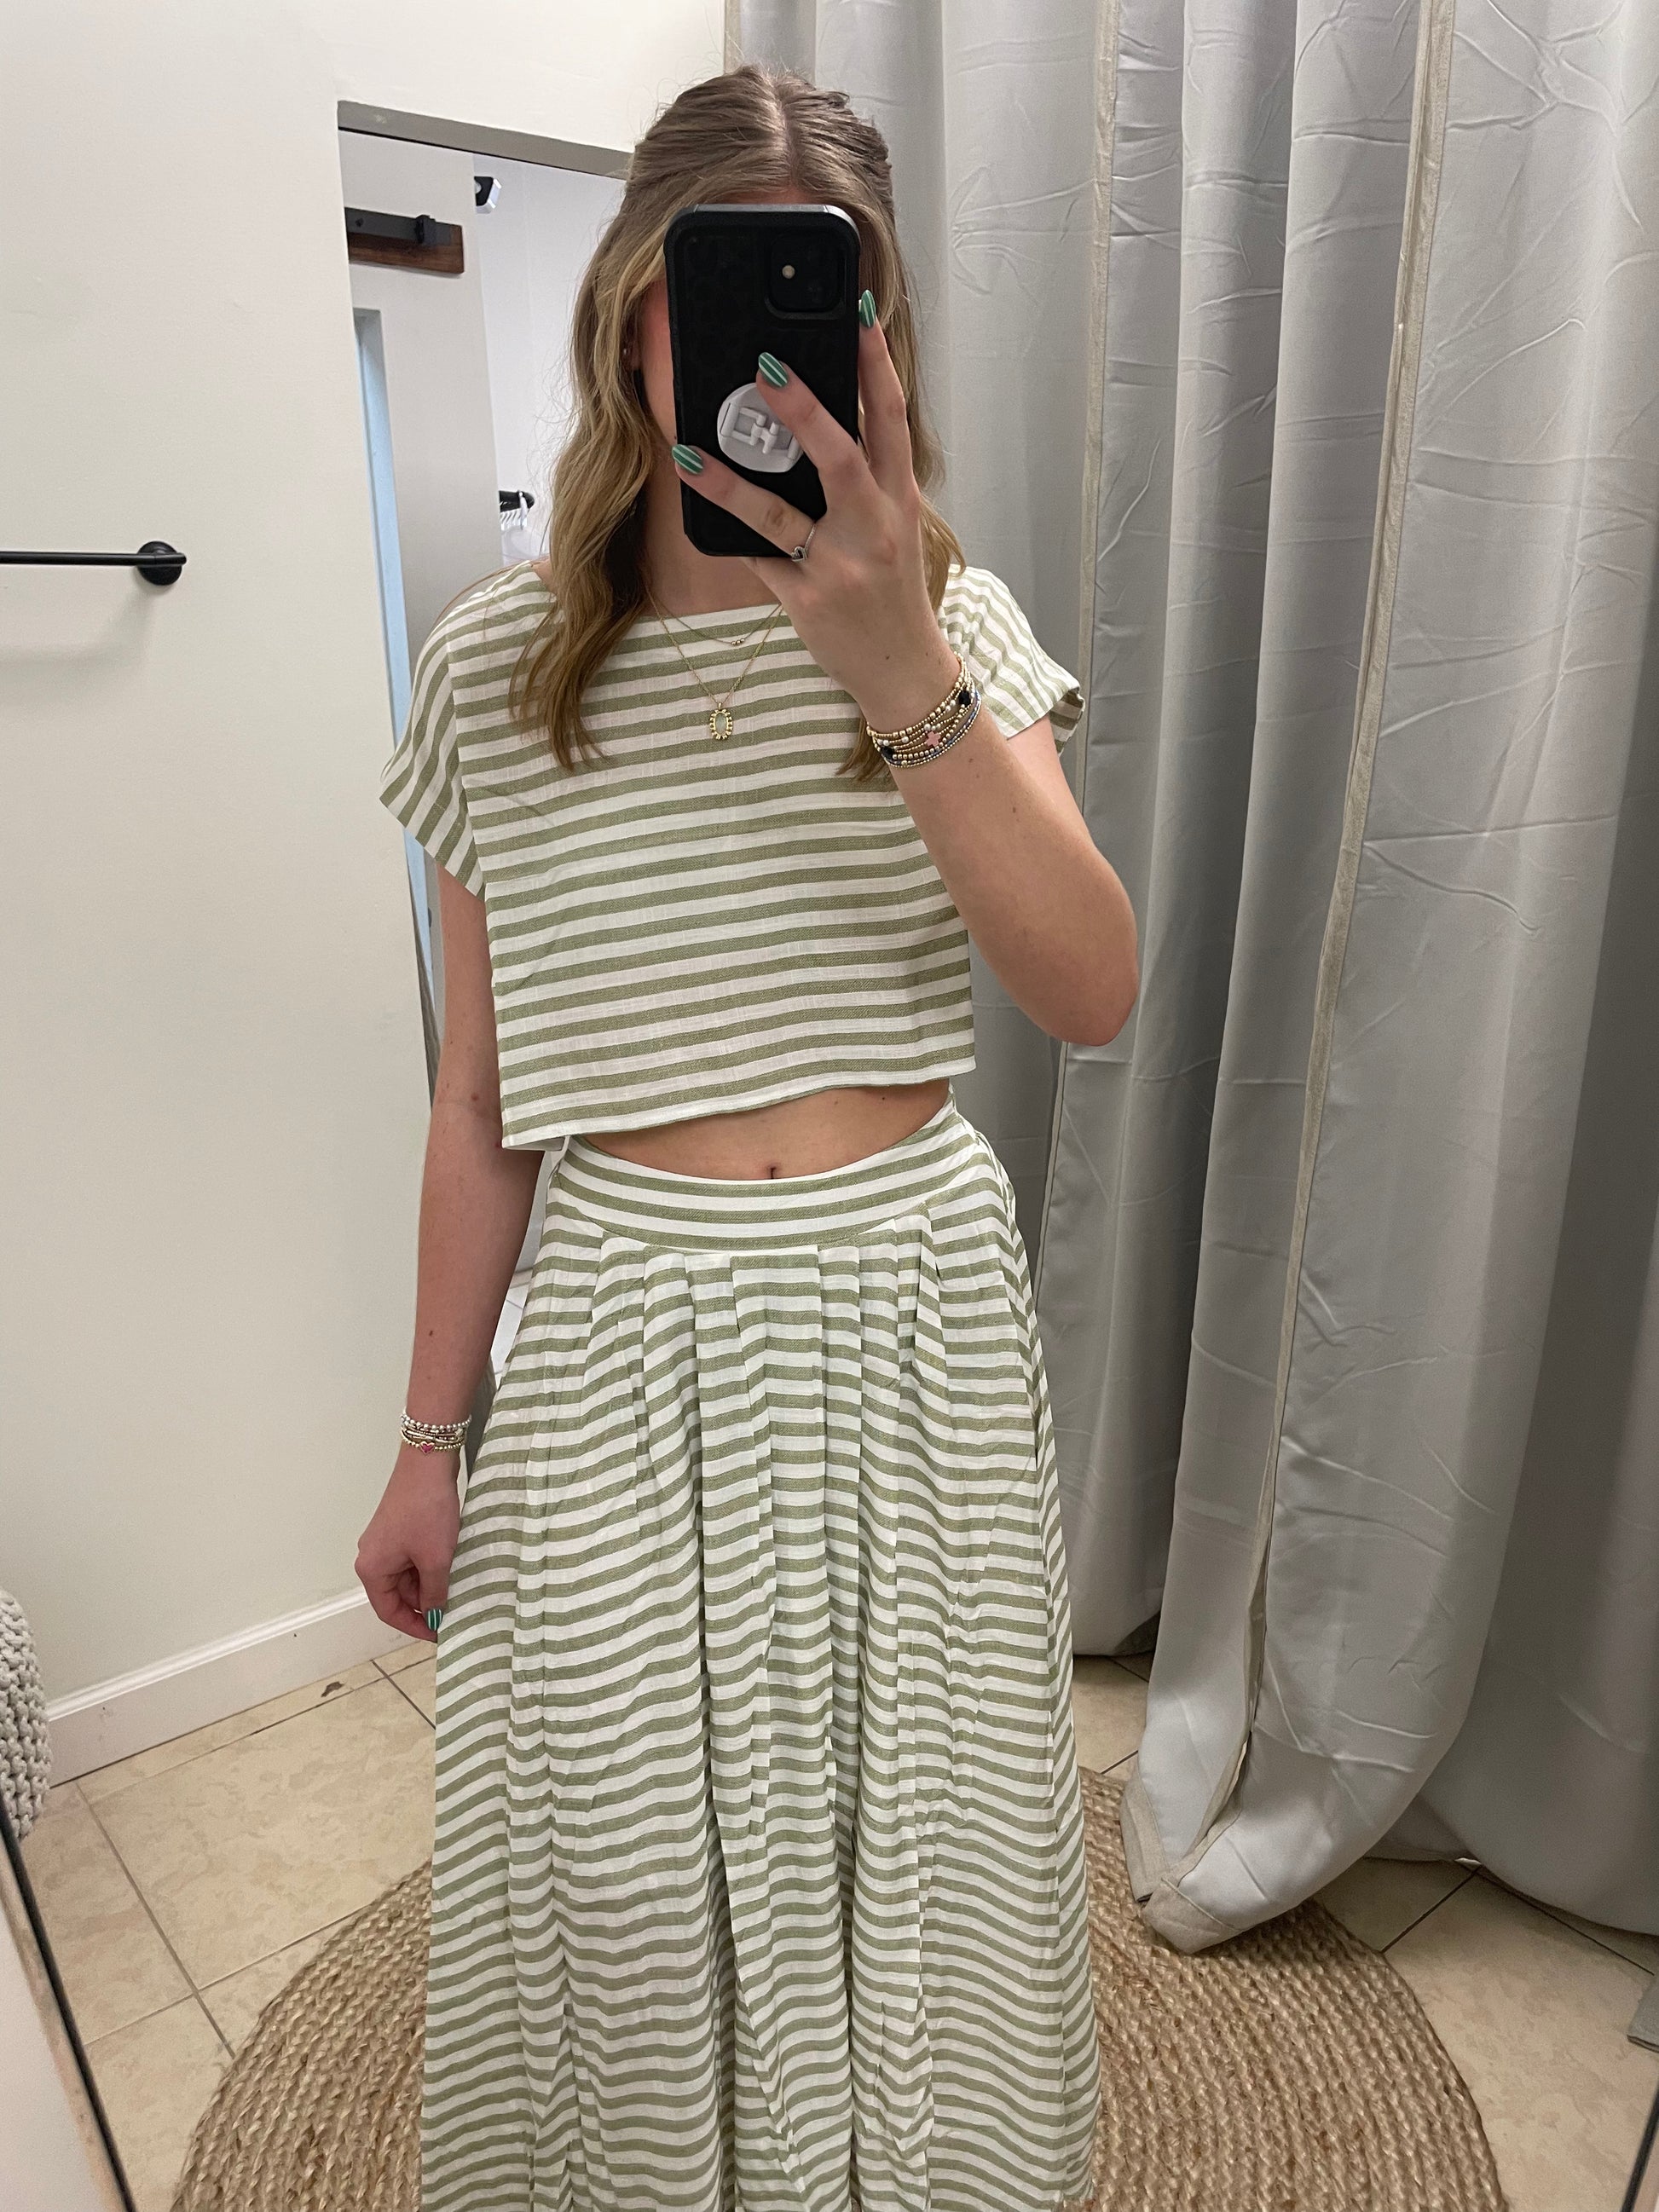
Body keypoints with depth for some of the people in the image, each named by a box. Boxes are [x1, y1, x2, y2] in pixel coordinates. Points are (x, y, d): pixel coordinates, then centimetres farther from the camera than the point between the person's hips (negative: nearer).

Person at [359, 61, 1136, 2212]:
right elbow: (481, 1106, 2)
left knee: (914, 1839, 20)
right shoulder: (500, 665, -2)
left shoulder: (958, 623, -1)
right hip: (627, 1325, 0)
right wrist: (430, 1440, 6)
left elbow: (1098, 993, -15)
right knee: (633, 1862, 16)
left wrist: (895, 669, -26)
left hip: (912, 1303, 1)